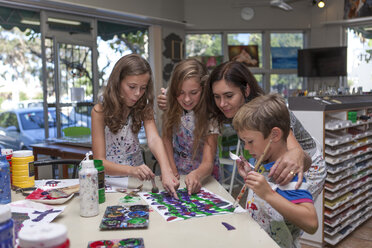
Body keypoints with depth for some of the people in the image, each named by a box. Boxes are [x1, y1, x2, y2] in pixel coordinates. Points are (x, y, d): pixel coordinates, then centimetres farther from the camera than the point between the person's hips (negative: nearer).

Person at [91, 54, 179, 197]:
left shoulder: (143, 109, -4)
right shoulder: (100, 111, -14)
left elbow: (153, 139, -21)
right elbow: (99, 161, -19)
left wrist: (166, 171, -41)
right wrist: (131, 170, -38)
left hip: (138, 179, 1)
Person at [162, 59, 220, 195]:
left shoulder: (209, 116, -20)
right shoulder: (171, 108, -9)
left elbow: (208, 163, -24)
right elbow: (167, 138, 2)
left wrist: (196, 175, -44)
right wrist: (172, 170, -9)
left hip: (203, 179, -3)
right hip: (176, 177, 3)